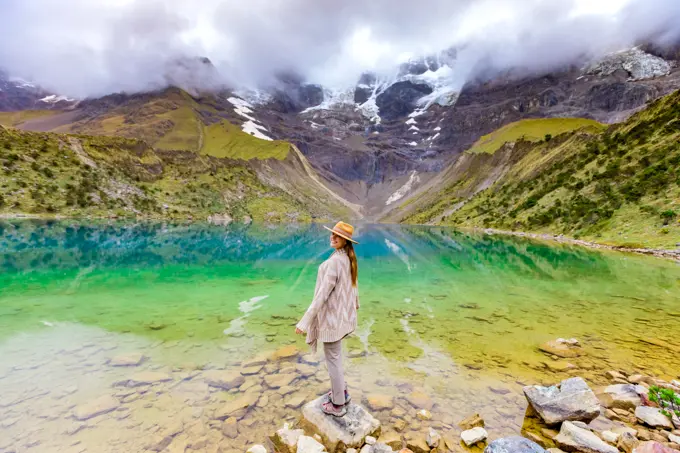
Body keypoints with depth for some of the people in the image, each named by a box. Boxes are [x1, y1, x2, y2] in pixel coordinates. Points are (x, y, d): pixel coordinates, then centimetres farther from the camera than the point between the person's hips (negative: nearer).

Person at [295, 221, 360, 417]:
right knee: (335, 356, 25)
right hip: (343, 313, 9)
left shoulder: (334, 261, -27)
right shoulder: (348, 258, 1)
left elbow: (322, 294, -28)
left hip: (332, 316, -9)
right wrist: (355, 303, 34)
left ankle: (338, 405, 27)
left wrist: (305, 321, -24)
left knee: (333, 359, 9)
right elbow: (352, 283, 16)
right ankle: (342, 392, 42)